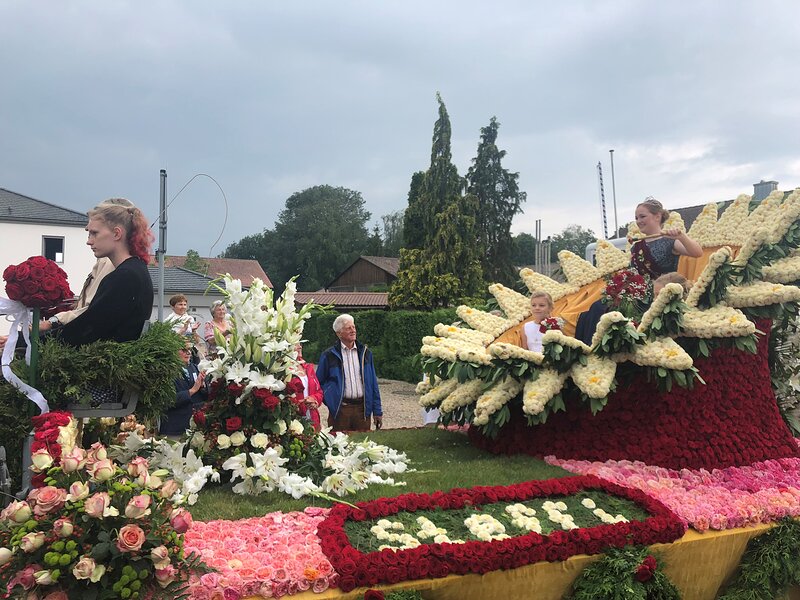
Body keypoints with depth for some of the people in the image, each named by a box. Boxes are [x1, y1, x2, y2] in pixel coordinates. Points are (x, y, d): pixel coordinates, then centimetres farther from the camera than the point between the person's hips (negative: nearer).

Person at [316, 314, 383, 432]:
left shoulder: (365, 352, 9)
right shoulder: (329, 355, 0)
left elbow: (373, 383, 10)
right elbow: (319, 383, 7)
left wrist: (377, 411, 7)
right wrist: (329, 399, -5)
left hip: (363, 408, 3)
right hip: (340, 410, -2)